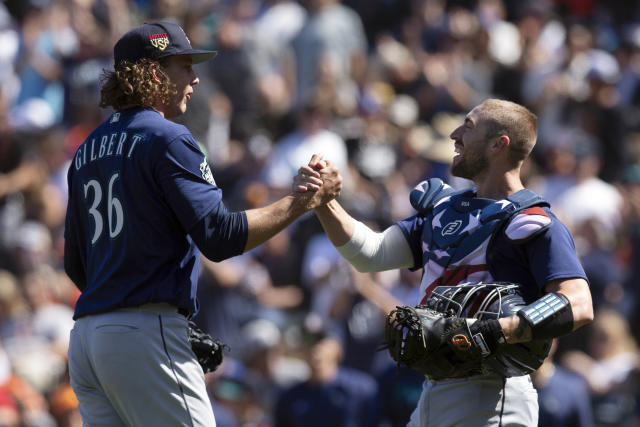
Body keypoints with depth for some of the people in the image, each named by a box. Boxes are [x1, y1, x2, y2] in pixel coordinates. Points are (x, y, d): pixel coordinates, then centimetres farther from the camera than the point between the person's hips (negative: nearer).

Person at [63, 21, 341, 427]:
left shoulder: (87, 150, 19)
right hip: (147, 332, -8)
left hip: (85, 336, 9)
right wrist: (304, 201, -9)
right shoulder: (168, 139, -7)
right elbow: (219, 234, -16)